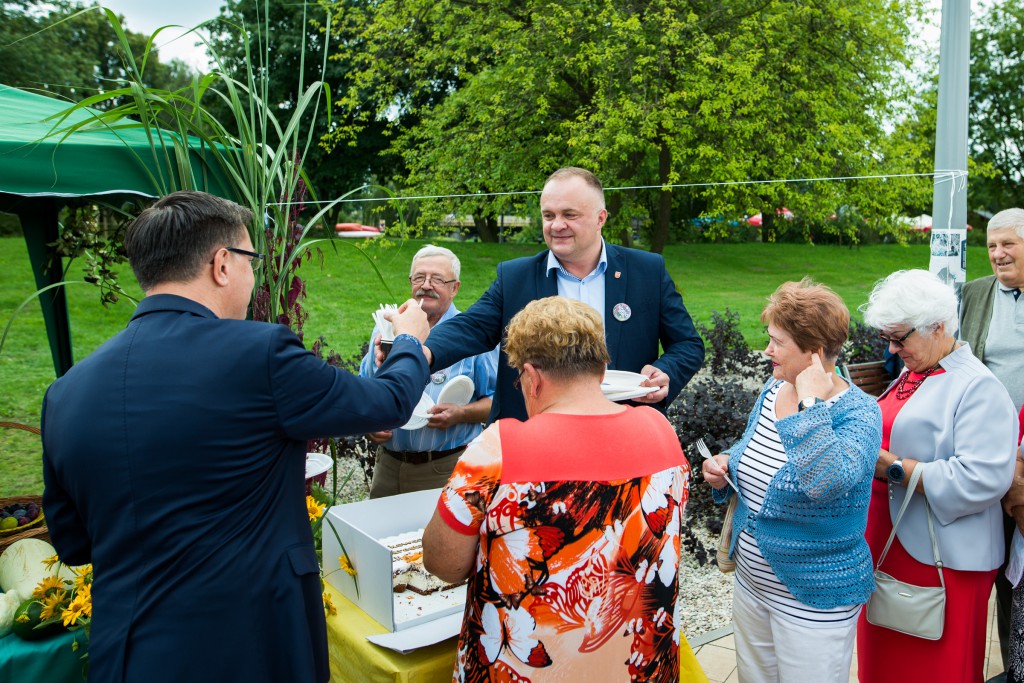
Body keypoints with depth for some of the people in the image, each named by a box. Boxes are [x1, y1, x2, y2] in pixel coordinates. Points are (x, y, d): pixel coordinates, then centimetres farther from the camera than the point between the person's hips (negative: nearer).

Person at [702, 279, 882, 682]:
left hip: (814, 600, -7)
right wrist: (723, 467, -5)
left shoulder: (857, 413, -21)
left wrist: (810, 404, -34)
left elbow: (828, 482, -41)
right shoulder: (774, 388, -1)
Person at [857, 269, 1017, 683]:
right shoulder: (912, 373, 11)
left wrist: (892, 467, -25)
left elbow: (981, 480, -27)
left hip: (940, 561, -8)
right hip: (889, 545, 8)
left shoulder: (979, 388, -16)